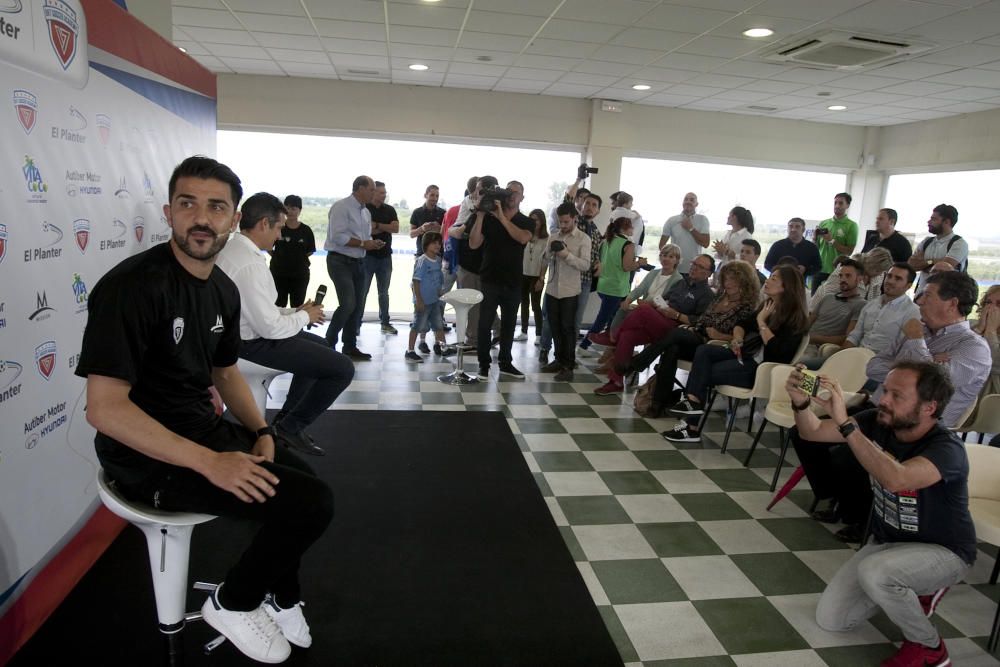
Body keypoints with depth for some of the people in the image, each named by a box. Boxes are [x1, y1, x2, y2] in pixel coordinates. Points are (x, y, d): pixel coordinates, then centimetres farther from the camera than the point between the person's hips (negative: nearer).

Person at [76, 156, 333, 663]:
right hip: (148, 456, -8)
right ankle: (233, 603, 10)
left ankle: (280, 597, 33)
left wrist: (261, 432, 0)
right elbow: (104, 407, -24)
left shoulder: (223, 290, 5)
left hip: (203, 430, 9)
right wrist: (209, 463, -29)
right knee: (310, 504, -17)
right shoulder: (132, 286, -21)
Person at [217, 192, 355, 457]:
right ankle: (291, 427, 8)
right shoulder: (250, 265, -28)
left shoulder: (231, 249, 5)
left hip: (249, 331, 11)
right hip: (256, 343, -11)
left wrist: (295, 311, 6)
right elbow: (270, 328, -27)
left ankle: (287, 417, 30)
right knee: (343, 368, -9)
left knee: (320, 346, 28)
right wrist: (305, 316, -9)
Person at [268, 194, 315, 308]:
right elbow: (268, 246, 2)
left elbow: (310, 251, 6)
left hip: (300, 274, 1)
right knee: (279, 305, 7)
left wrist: (299, 258, 0)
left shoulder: (306, 230, -2)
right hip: (278, 273, -1)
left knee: (297, 305, 13)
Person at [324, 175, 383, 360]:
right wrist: (363, 243, -19)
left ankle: (350, 347, 19)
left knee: (358, 306, 9)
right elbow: (337, 237, -21)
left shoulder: (366, 212, 13)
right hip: (340, 261, -8)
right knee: (348, 304, -16)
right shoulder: (341, 206, -11)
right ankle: (328, 344, -2)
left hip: (358, 262, 9)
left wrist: (372, 243, -1)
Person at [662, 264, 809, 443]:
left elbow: (777, 350, -22)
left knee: (705, 373, -19)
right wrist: (737, 339, -1)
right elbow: (742, 325, 21)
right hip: (747, 355, 8)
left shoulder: (795, 317, -13)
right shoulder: (767, 306, 10)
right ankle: (693, 401, -25)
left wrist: (761, 321, -16)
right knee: (703, 350, -14)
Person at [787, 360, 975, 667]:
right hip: (886, 540, 6)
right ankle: (912, 591, 22)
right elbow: (812, 432, -10)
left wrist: (845, 423, -51)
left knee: (873, 572, -36)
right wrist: (801, 403, -31)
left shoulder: (946, 448, -30)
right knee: (830, 619, 1)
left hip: (941, 551, -5)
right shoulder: (878, 422, -14)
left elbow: (895, 479, -49)